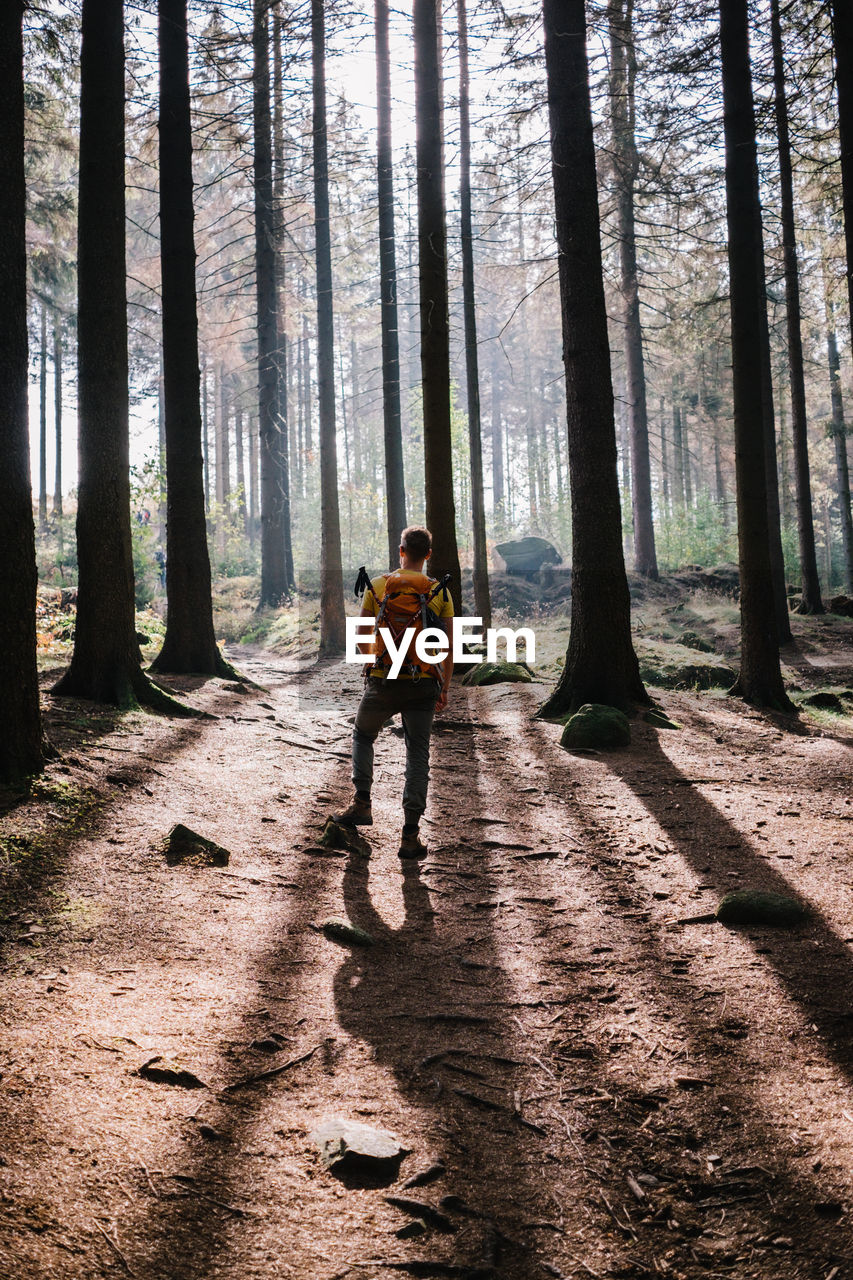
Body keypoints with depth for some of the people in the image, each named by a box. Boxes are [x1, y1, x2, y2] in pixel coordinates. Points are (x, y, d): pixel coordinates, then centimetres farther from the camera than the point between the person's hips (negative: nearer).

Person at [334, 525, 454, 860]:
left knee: (363, 737, 25)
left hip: (382, 682, 0)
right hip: (423, 685, 1)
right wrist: (444, 689, 8)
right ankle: (410, 834, 5)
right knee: (418, 755, 6)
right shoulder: (440, 592, -1)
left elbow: (360, 636, 4)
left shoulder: (377, 586, -2)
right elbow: (448, 647, -1)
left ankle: (362, 803, 17)